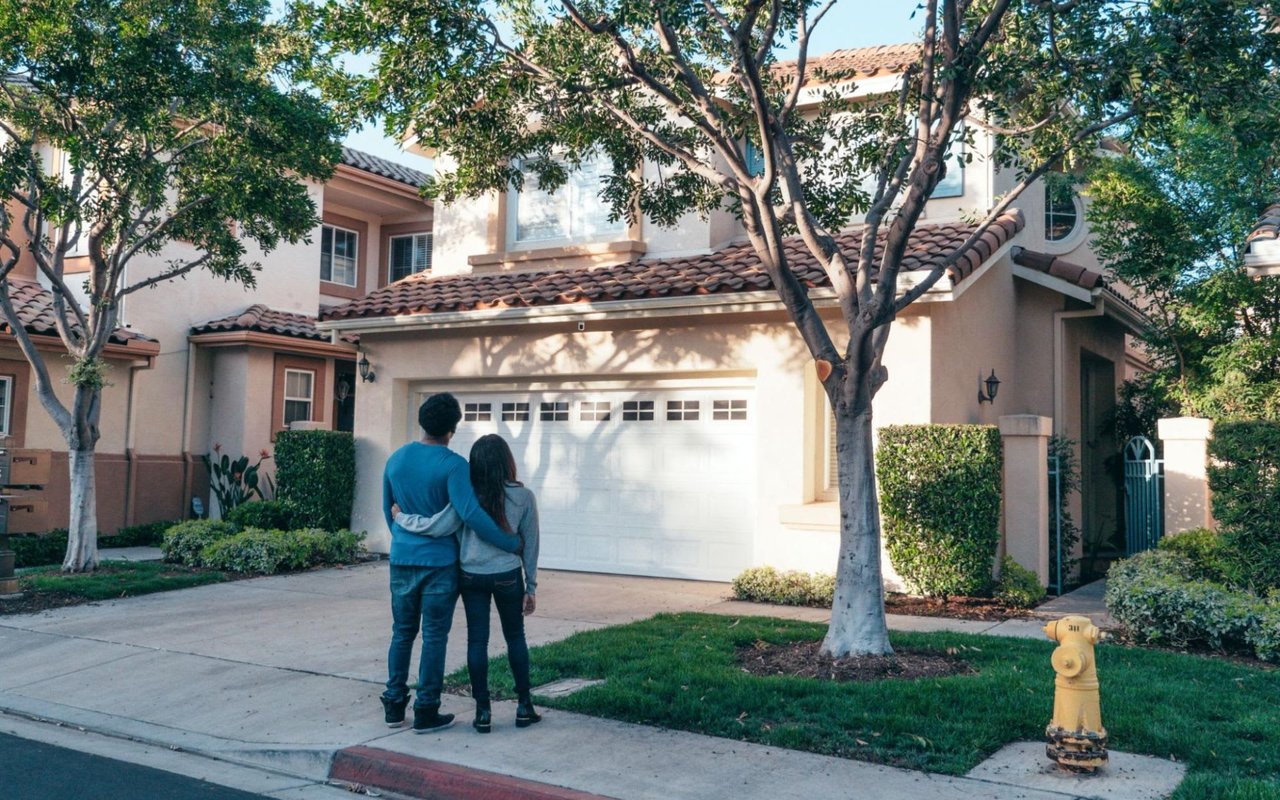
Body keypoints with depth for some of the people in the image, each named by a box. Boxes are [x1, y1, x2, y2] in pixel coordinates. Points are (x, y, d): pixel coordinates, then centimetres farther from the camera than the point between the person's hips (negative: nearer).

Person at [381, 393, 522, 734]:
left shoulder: (396, 459, 5)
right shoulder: (453, 465, -15)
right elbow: (471, 514, -24)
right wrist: (512, 544, -16)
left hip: (401, 561, 5)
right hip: (439, 562, -5)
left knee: (402, 633, 15)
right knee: (434, 637, 3)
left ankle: (394, 706, 20)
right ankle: (426, 712, 8)